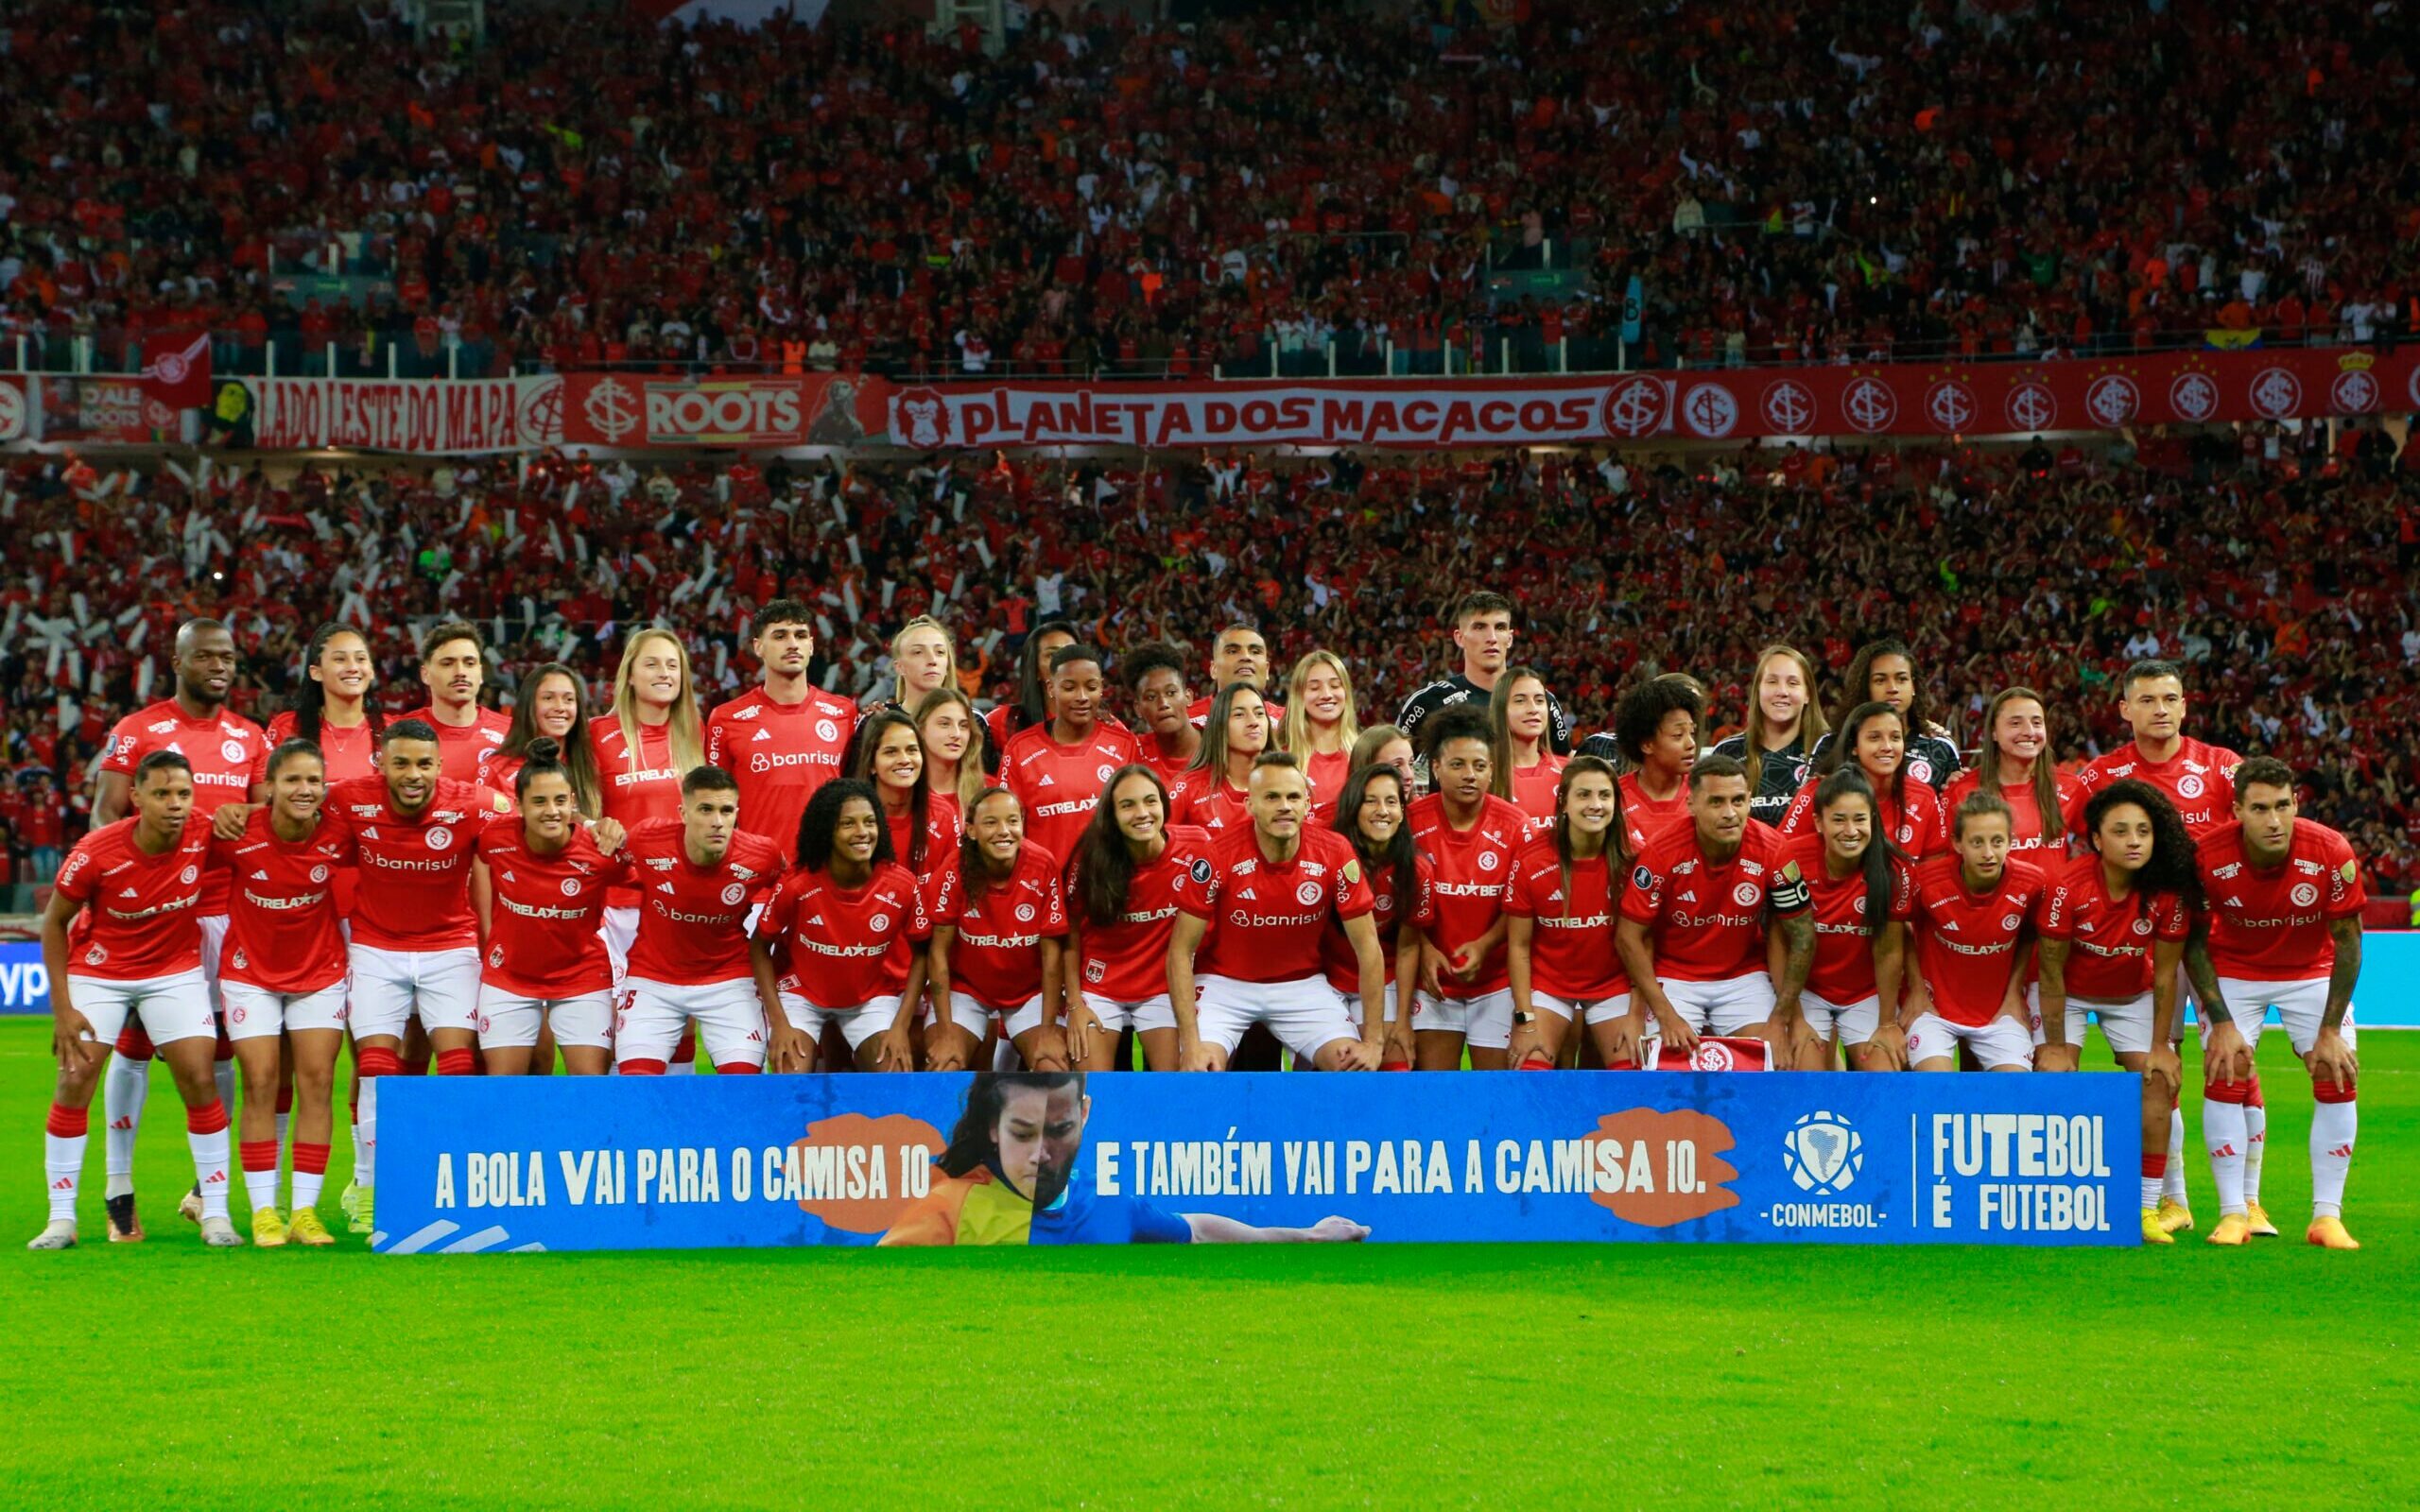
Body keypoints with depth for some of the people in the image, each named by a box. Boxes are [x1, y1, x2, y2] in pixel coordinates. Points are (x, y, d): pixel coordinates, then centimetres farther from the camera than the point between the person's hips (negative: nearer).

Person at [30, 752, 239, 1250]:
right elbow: (54, 921, -10)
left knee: (199, 1079, -8)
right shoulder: (96, 852, -25)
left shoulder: (204, 836, -20)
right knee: (74, 1083, -7)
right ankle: (61, 1219, 1)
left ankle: (215, 1214, 0)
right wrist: (62, 1008, -12)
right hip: (99, 971, -1)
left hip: (176, 970, 1)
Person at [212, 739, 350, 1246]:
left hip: (320, 972, 1)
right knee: (261, 1083, -5)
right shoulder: (238, 836, -18)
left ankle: (305, 1211, 1)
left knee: (317, 1082, -3)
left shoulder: (337, 839, -14)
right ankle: (263, 1211, -1)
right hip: (251, 971, -1)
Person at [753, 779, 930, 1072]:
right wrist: (779, 1023, -15)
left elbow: (919, 954, -4)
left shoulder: (902, 886, -18)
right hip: (801, 993, -1)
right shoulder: (797, 885, -21)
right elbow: (761, 947, -8)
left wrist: (901, 1027, -12)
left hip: (874, 995, 1)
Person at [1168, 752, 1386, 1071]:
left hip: (1303, 985, 2)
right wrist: (1191, 1044, -22)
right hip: (1225, 984, -2)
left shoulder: (1334, 854, -16)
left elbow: (1368, 948, -8)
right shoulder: (1218, 857, -21)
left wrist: (1373, 1042, -13)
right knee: (1197, 1070, -25)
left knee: (1357, 1068, -16)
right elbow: (1181, 951, -15)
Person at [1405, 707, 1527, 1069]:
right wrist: (1424, 948, -13)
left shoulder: (1514, 827, -7)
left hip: (1496, 979, 0)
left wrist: (1484, 945, -19)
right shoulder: (1413, 821, -6)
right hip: (1434, 978, 0)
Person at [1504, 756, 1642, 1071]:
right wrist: (1525, 1020, -12)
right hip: (1547, 983, -1)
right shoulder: (1532, 860, -15)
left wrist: (1636, 1015, -13)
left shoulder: (1634, 854, -13)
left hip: (1613, 984, 1)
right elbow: (1518, 945, -8)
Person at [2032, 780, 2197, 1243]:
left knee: (2157, 1079, -10)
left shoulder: (2170, 891, -24)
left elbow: (2165, 973, -12)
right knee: (2053, 1075, -20)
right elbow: (2051, 969, -21)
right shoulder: (2067, 884, -31)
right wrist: (2054, 1044, -19)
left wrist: (2161, 1046, -10)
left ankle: (2147, 1208, -3)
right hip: (2067, 990, -2)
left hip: (2132, 993, 2)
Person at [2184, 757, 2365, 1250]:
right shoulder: (2208, 858, -28)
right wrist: (2222, 1023, -17)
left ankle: (2327, 1217, -2)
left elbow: (2347, 942, -14)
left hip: (2313, 970, 1)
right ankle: (2234, 1213, -5)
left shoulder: (2331, 854, -28)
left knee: (2337, 1079, -10)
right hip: (2233, 972, -1)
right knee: (2225, 1077, -14)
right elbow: (2194, 942, -12)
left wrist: (2331, 1030, -16)